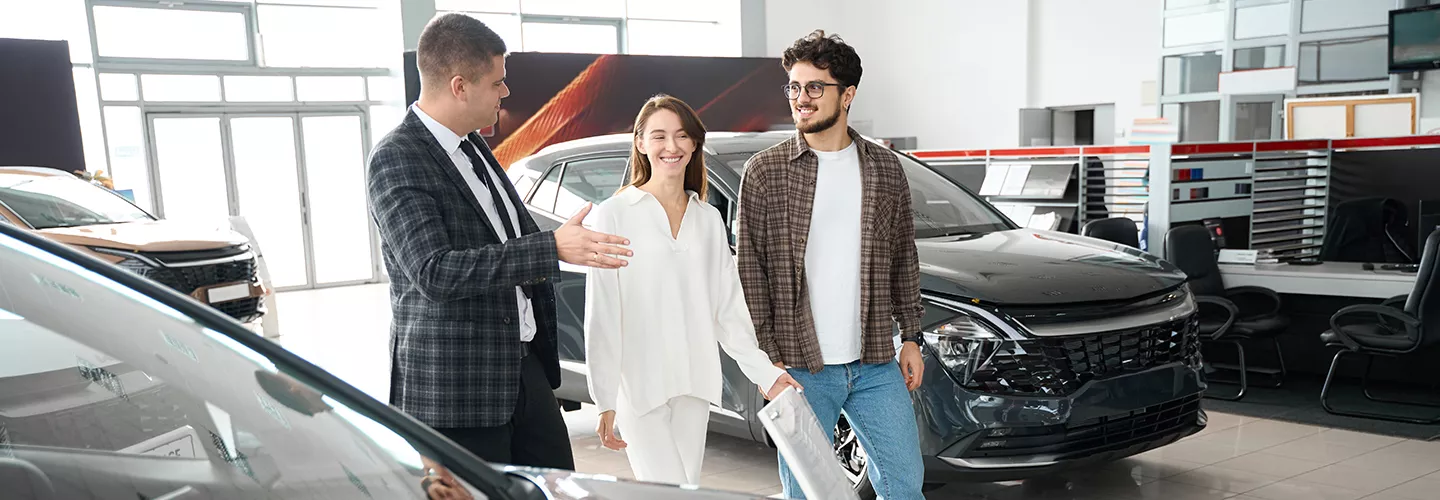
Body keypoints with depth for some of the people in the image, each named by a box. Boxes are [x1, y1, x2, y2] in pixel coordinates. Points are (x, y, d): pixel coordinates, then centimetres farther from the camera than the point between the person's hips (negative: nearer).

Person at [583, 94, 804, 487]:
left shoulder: (709, 219, 11)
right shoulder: (615, 214, -4)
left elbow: (728, 307, 10)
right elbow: (602, 316, -7)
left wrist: (764, 371, 1)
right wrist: (605, 400, -11)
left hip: (695, 387, 5)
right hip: (639, 387, -5)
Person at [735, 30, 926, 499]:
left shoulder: (885, 168, 6)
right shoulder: (764, 171, -3)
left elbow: (904, 258, 12)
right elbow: (750, 269, -4)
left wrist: (910, 337, 8)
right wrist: (766, 356, -8)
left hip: (876, 364, 3)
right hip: (801, 368, -2)